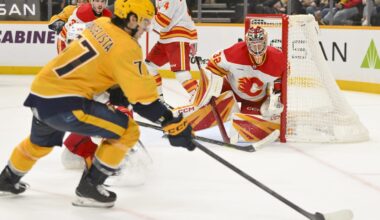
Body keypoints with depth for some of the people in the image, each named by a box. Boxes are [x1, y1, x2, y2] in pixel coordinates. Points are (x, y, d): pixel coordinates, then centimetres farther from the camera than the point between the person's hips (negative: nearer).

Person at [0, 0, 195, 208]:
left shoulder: (100, 24, 8)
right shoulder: (126, 48, -15)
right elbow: (144, 99, -17)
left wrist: (114, 89, 29)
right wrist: (172, 123, -13)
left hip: (40, 94, 9)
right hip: (62, 104, -9)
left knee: (41, 142, 37)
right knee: (126, 130, -4)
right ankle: (89, 187, 2)